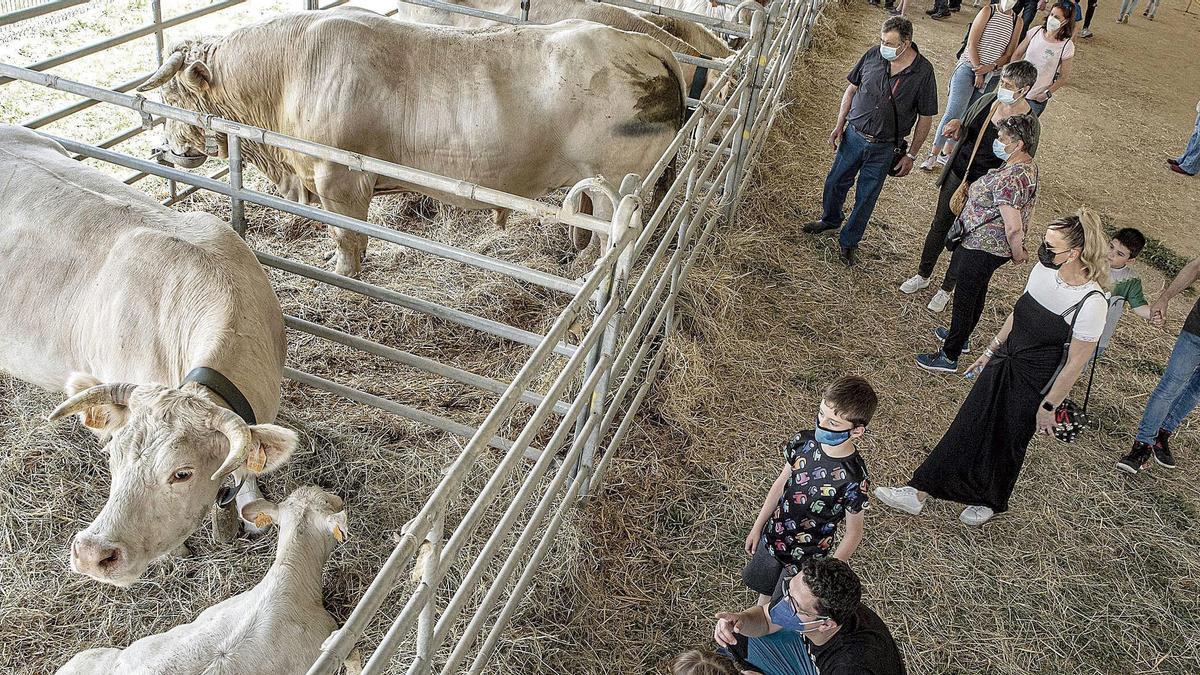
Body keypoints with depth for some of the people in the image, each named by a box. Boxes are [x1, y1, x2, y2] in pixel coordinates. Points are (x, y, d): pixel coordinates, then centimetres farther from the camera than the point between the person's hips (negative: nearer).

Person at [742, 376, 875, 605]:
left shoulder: (854, 480, -31)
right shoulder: (803, 441, -16)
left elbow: (853, 534, -16)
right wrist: (757, 527, 8)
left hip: (806, 559, -5)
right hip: (771, 538, 5)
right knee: (764, 594, 28)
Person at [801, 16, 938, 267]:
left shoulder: (923, 72, -16)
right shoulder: (872, 56, -9)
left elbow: (925, 118, -7)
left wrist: (911, 155, -6)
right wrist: (840, 124, 3)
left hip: (884, 148, -3)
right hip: (854, 135, 3)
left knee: (866, 197, 9)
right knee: (835, 182, 17)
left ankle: (849, 241, 29)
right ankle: (830, 219, 46)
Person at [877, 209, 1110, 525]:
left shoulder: (1091, 303, -27)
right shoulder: (1043, 270, -7)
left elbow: (1075, 364, -19)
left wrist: (1048, 407, -11)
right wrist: (991, 350, 16)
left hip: (1033, 388, -6)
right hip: (1003, 365, 6)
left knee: (1006, 445, 14)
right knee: (966, 428, 11)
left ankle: (989, 502, 43)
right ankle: (918, 493, 21)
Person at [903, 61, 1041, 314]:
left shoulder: (1030, 125, -20)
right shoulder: (988, 100, -5)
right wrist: (957, 127, -11)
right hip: (957, 174, 5)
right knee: (939, 225, 18)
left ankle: (947, 288, 32)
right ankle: (923, 275, 39)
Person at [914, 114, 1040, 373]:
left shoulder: (1008, 179, -32)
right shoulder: (1029, 165, 1)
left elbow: (1014, 228, -34)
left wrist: (1017, 254, -16)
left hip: (982, 249, -10)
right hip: (993, 246, 10)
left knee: (964, 299, 5)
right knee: (977, 292, 27)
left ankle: (949, 357, 20)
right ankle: (960, 336, 48)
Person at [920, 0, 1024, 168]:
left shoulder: (1017, 21, 7)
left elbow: (1009, 54, 6)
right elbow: (971, 44, -8)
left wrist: (990, 67, -12)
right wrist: (978, 71, -11)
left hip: (990, 74, 4)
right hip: (968, 67, -4)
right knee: (953, 113, -11)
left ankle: (946, 153, 15)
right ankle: (933, 155, -6)